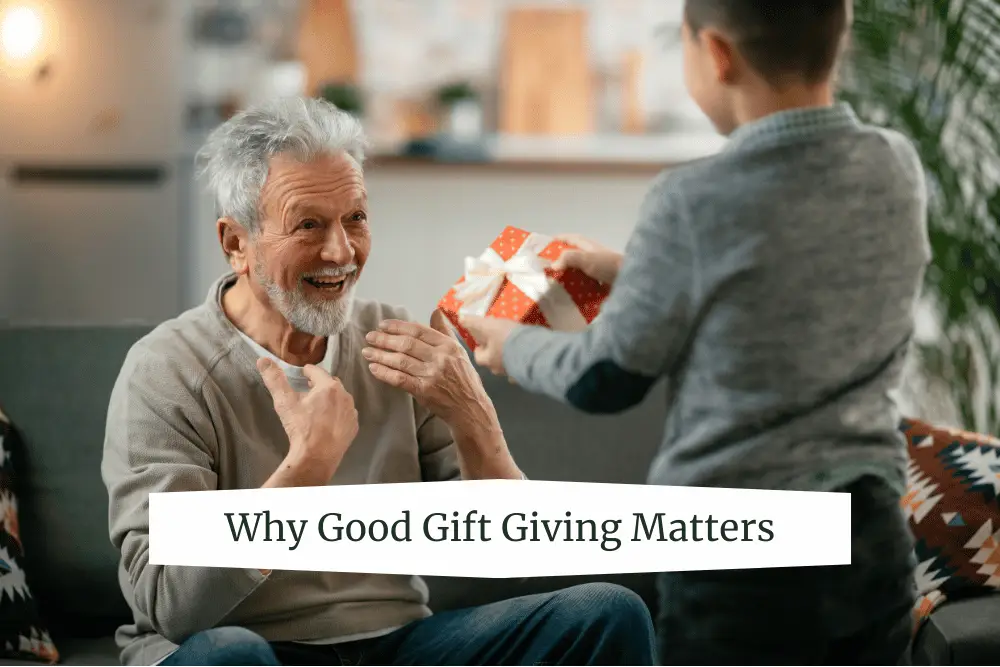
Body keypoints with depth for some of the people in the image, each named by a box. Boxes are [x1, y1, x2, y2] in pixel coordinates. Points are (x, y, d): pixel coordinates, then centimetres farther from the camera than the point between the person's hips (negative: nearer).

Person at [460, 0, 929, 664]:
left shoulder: (697, 202, -18)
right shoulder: (900, 169, -1)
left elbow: (606, 380, -5)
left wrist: (513, 345, 15)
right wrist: (635, 273, 25)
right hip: (875, 541, 6)